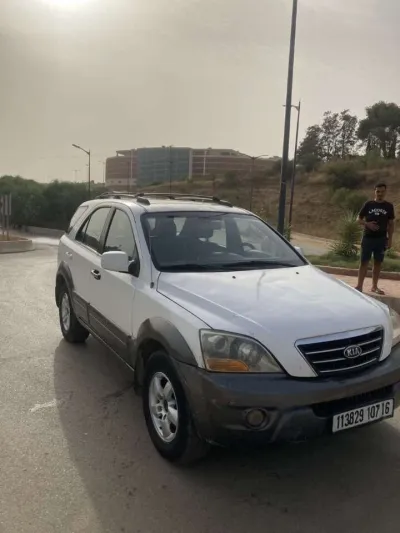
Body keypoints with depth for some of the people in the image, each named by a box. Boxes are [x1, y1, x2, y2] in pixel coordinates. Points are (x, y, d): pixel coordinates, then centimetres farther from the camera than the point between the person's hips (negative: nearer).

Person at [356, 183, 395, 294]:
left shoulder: (389, 206, 4)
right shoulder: (368, 204, 0)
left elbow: (391, 224, 7)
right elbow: (359, 219, 5)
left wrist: (390, 239, 0)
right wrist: (367, 224, -15)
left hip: (381, 239, 2)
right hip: (368, 238, -1)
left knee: (378, 263, 7)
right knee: (364, 262, -1)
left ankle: (374, 286, 17)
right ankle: (359, 285, 2)